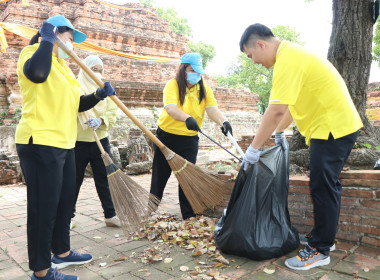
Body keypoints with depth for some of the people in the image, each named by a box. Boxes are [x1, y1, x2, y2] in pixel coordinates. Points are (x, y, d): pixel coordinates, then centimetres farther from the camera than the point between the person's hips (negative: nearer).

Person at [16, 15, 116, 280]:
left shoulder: (63, 67, 21)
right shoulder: (33, 52, -7)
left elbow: (77, 104, 20)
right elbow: (36, 73, -33)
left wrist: (99, 95, 3)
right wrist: (47, 39, -20)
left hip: (64, 144, 10)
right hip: (40, 144, -10)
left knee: (66, 201, 18)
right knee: (44, 208, -1)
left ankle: (61, 252, 36)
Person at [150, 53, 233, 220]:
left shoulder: (204, 89, 2)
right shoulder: (172, 85, -11)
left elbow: (212, 109, -13)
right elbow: (170, 108, -28)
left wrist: (223, 121, -34)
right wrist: (187, 118, -47)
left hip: (189, 138, 2)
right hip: (167, 135, -2)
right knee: (160, 175, 9)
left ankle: (189, 216, 16)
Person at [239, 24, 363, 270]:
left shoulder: (287, 60, -21)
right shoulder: (291, 54, 13)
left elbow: (276, 110, -27)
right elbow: (293, 102, 20)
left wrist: (254, 148, -20)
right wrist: (280, 131, 23)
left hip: (332, 127, -10)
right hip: (338, 124, 10)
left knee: (323, 186, -4)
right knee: (327, 184, 16)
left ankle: (320, 250, 8)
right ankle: (324, 236, 30)